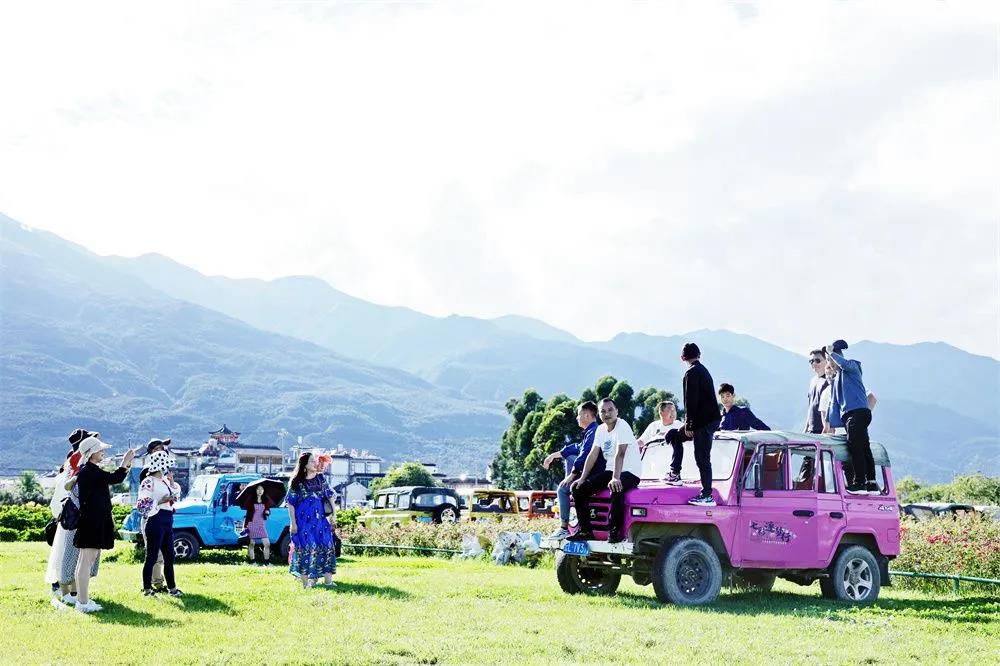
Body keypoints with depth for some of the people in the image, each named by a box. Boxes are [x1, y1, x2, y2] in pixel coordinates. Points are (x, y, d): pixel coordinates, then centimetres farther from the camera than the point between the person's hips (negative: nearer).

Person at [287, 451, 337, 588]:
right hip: (304, 521, -4)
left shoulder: (320, 479, 7)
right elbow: (291, 503, -4)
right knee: (305, 548, -2)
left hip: (320, 519, 4)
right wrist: (293, 523, -9)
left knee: (327, 546, -2)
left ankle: (328, 579, 1)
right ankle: (305, 581, 6)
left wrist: (333, 514, 7)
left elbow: (329, 496, 12)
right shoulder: (297, 482, -4)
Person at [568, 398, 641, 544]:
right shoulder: (601, 429, 9)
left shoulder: (622, 426, -15)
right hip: (610, 471, 8)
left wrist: (615, 478, -38)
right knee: (578, 488, -4)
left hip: (630, 472, -8)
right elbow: (593, 455, 8)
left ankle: (615, 532, -29)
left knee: (616, 489, -40)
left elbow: (620, 454, -27)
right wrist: (582, 478, -1)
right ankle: (585, 530, -3)